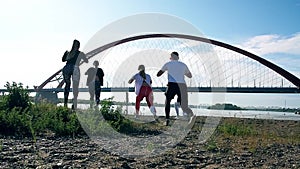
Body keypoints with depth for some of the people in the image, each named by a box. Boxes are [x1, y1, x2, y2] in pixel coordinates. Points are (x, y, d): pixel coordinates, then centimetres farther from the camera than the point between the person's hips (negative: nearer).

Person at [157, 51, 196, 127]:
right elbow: (190, 76, 30)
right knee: (184, 106, 4)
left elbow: (158, 74, 14)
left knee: (167, 102, 21)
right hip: (182, 85, 2)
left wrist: (164, 70, 32)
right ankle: (191, 115, -27)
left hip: (172, 84, -2)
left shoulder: (168, 64, 11)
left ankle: (167, 120, 11)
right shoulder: (183, 65, 19)